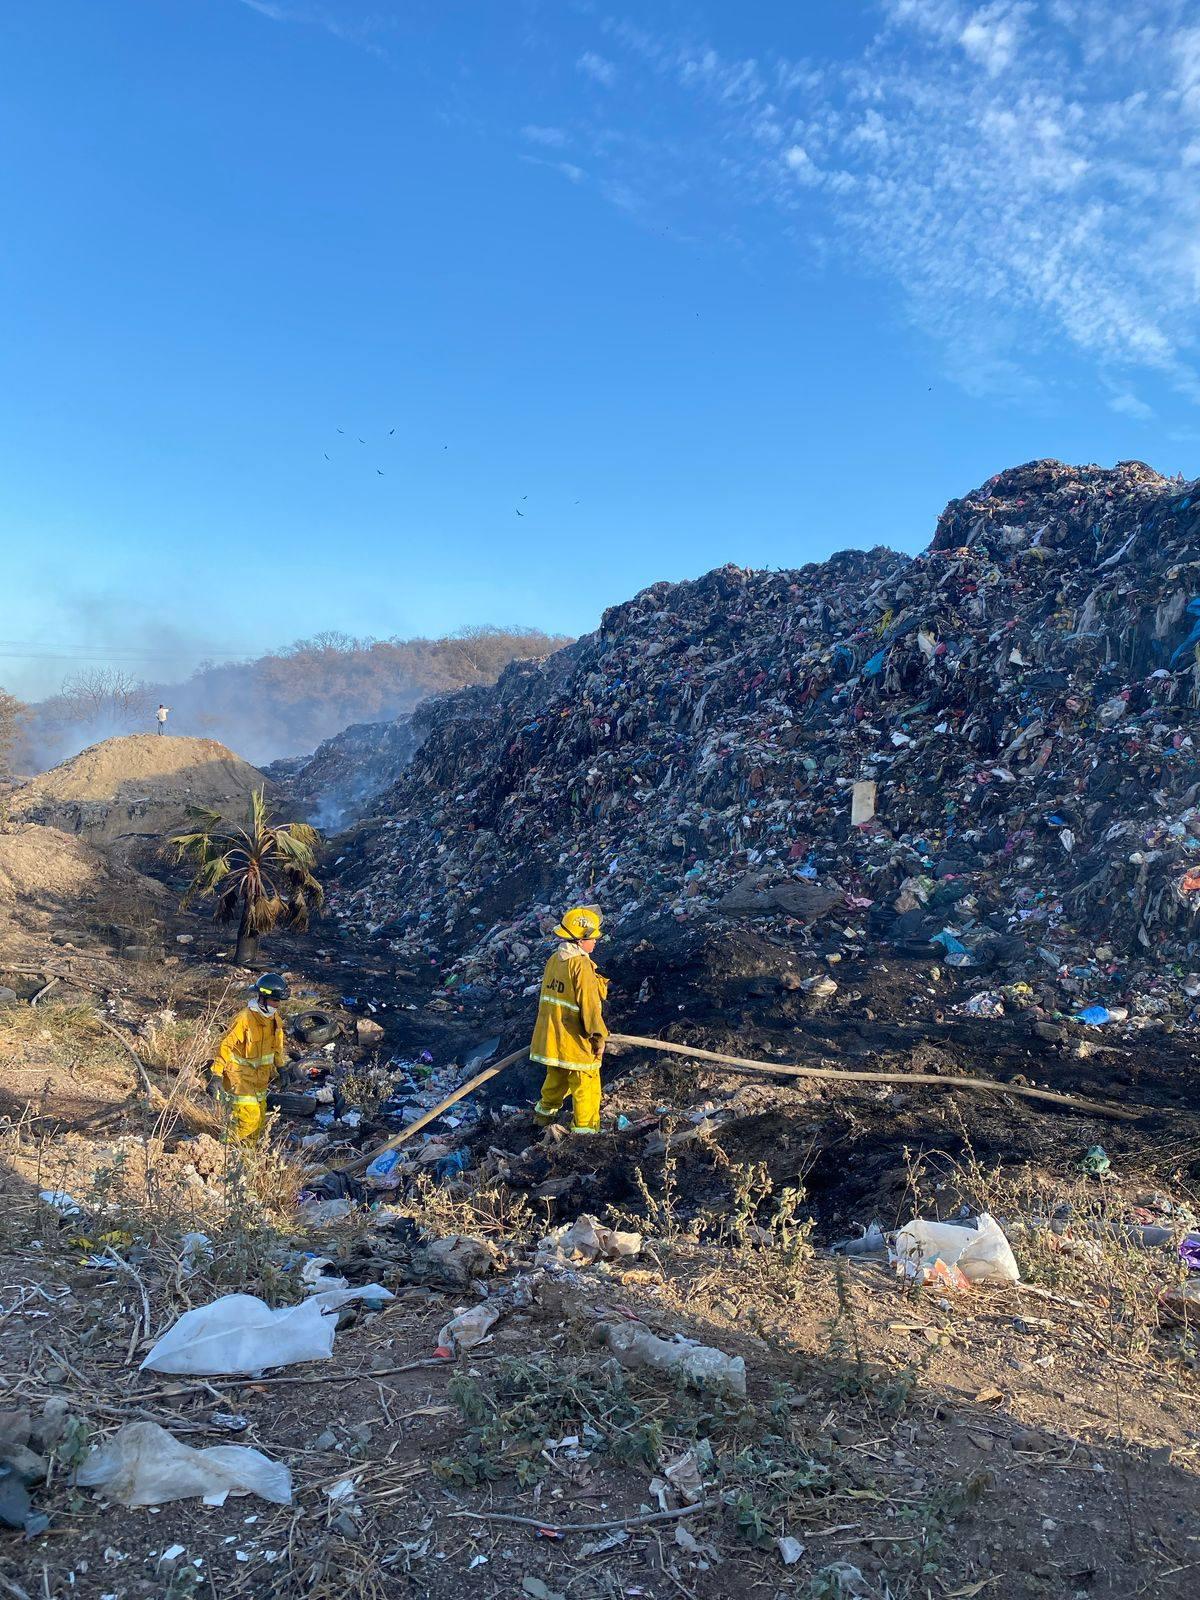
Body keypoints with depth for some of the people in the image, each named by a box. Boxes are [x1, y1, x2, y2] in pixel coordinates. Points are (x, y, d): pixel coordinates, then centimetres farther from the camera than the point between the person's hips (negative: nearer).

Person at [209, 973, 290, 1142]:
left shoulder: (275, 1019, -1)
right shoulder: (244, 1020, -25)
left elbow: (278, 1045, 15)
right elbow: (226, 1045, -22)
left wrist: (281, 1068, 17)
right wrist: (217, 1075, -23)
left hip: (260, 1076, 8)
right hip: (240, 1075, -8)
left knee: (260, 1116, 15)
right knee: (248, 1116, -13)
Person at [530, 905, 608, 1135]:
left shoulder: (554, 960, 4)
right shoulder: (581, 965, -20)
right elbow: (589, 1004, -20)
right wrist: (598, 1037, -11)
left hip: (551, 1037, 8)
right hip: (575, 1041, -8)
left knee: (556, 1079, 27)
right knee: (586, 1086, 4)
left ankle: (544, 1115, 42)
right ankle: (584, 1129, 9)